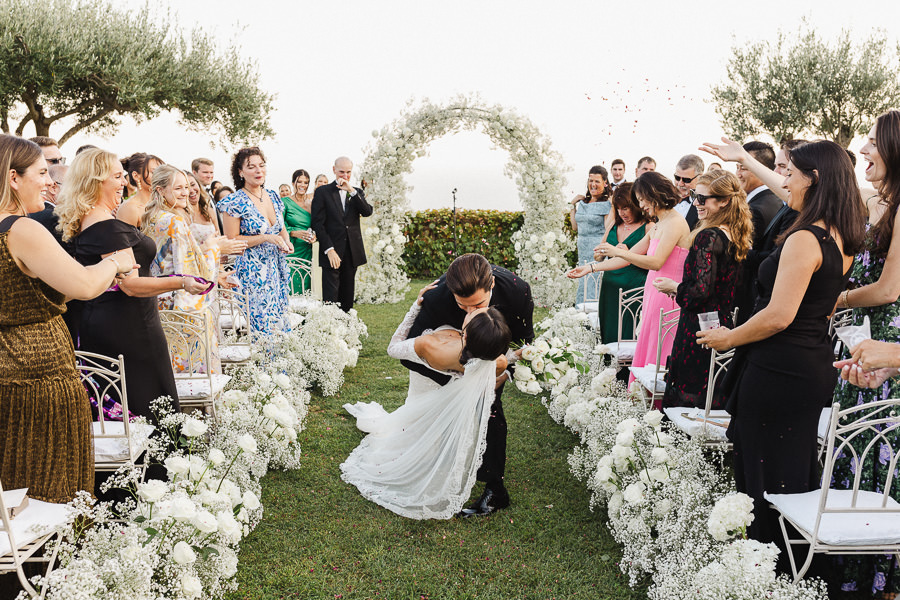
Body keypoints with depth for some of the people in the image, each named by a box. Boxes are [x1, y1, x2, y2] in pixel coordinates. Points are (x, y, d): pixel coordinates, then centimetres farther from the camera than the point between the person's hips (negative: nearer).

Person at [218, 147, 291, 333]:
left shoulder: (273, 197, 9)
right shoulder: (235, 202, -10)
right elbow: (232, 241, -11)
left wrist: (286, 241, 0)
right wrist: (265, 238, -18)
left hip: (277, 268, 6)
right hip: (252, 271, -6)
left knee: (281, 317, 9)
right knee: (261, 323, -6)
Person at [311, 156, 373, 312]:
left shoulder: (357, 192, 13)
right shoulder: (322, 192, 1)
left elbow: (367, 212, -5)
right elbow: (318, 224, -4)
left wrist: (351, 191, -14)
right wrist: (329, 250, -13)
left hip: (352, 253, 4)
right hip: (331, 253, -4)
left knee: (347, 299, 10)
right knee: (330, 299, -7)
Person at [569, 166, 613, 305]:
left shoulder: (607, 204, -7)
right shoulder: (582, 202, 13)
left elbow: (608, 232, -10)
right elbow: (575, 227, 18)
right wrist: (572, 205, 14)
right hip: (583, 250, 7)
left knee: (595, 287, -9)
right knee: (582, 287, 11)